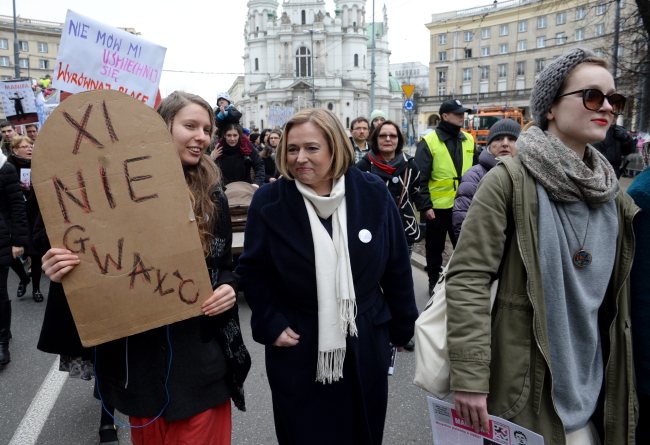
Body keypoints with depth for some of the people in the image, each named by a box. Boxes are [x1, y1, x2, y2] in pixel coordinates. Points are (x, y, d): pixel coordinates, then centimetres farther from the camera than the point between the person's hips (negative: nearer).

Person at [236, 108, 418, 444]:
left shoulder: (373, 193, -6)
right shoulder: (268, 201, -9)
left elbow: (396, 266, 1)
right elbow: (253, 271, -1)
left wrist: (403, 327, 6)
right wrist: (269, 325, -9)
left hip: (365, 347, 2)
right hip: (297, 351, -1)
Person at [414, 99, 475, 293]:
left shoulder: (468, 140, 7)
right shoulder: (429, 142, -9)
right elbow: (420, 178, -10)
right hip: (437, 206, -4)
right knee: (435, 247, 11)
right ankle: (434, 282, 26)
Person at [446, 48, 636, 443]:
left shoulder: (611, 191, 6)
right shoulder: (511, 180, -13)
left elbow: (617, 295, 14)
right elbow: (467, 278, -17)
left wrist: (624, 377, 14)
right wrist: (469, 376, -20)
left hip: (596, 382, 6)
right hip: (527, 385, -5)